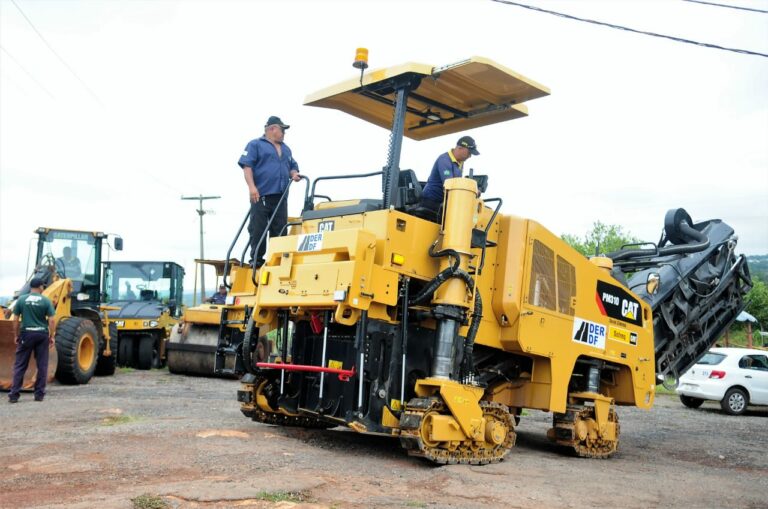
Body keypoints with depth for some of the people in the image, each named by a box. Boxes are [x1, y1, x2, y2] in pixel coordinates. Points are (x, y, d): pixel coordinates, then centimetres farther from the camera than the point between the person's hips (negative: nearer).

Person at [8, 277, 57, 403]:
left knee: (20, 366, 6)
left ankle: (14, 394, 2)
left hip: (26, 333, 1)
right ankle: (39, 394, 10)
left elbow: (15, 319, 2)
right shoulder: (46, 301, -2)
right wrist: (52, 336, 2)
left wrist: (16, 335, 12)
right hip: (42, 334, -1)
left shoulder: (21, 299, 1)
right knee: (42, 366, 7)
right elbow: (51, 320, -6)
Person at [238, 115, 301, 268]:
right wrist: (252, 186, -18)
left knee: (280, 230, 3)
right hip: (261, 195, -6)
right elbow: (247, 165, -6)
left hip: (280, 197, 6)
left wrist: (294, 174, 5)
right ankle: (256, 259, 1)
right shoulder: (255, 145, 4)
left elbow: (292, 166, 30)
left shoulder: (286, 149, 25)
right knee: (258, 229, -5)